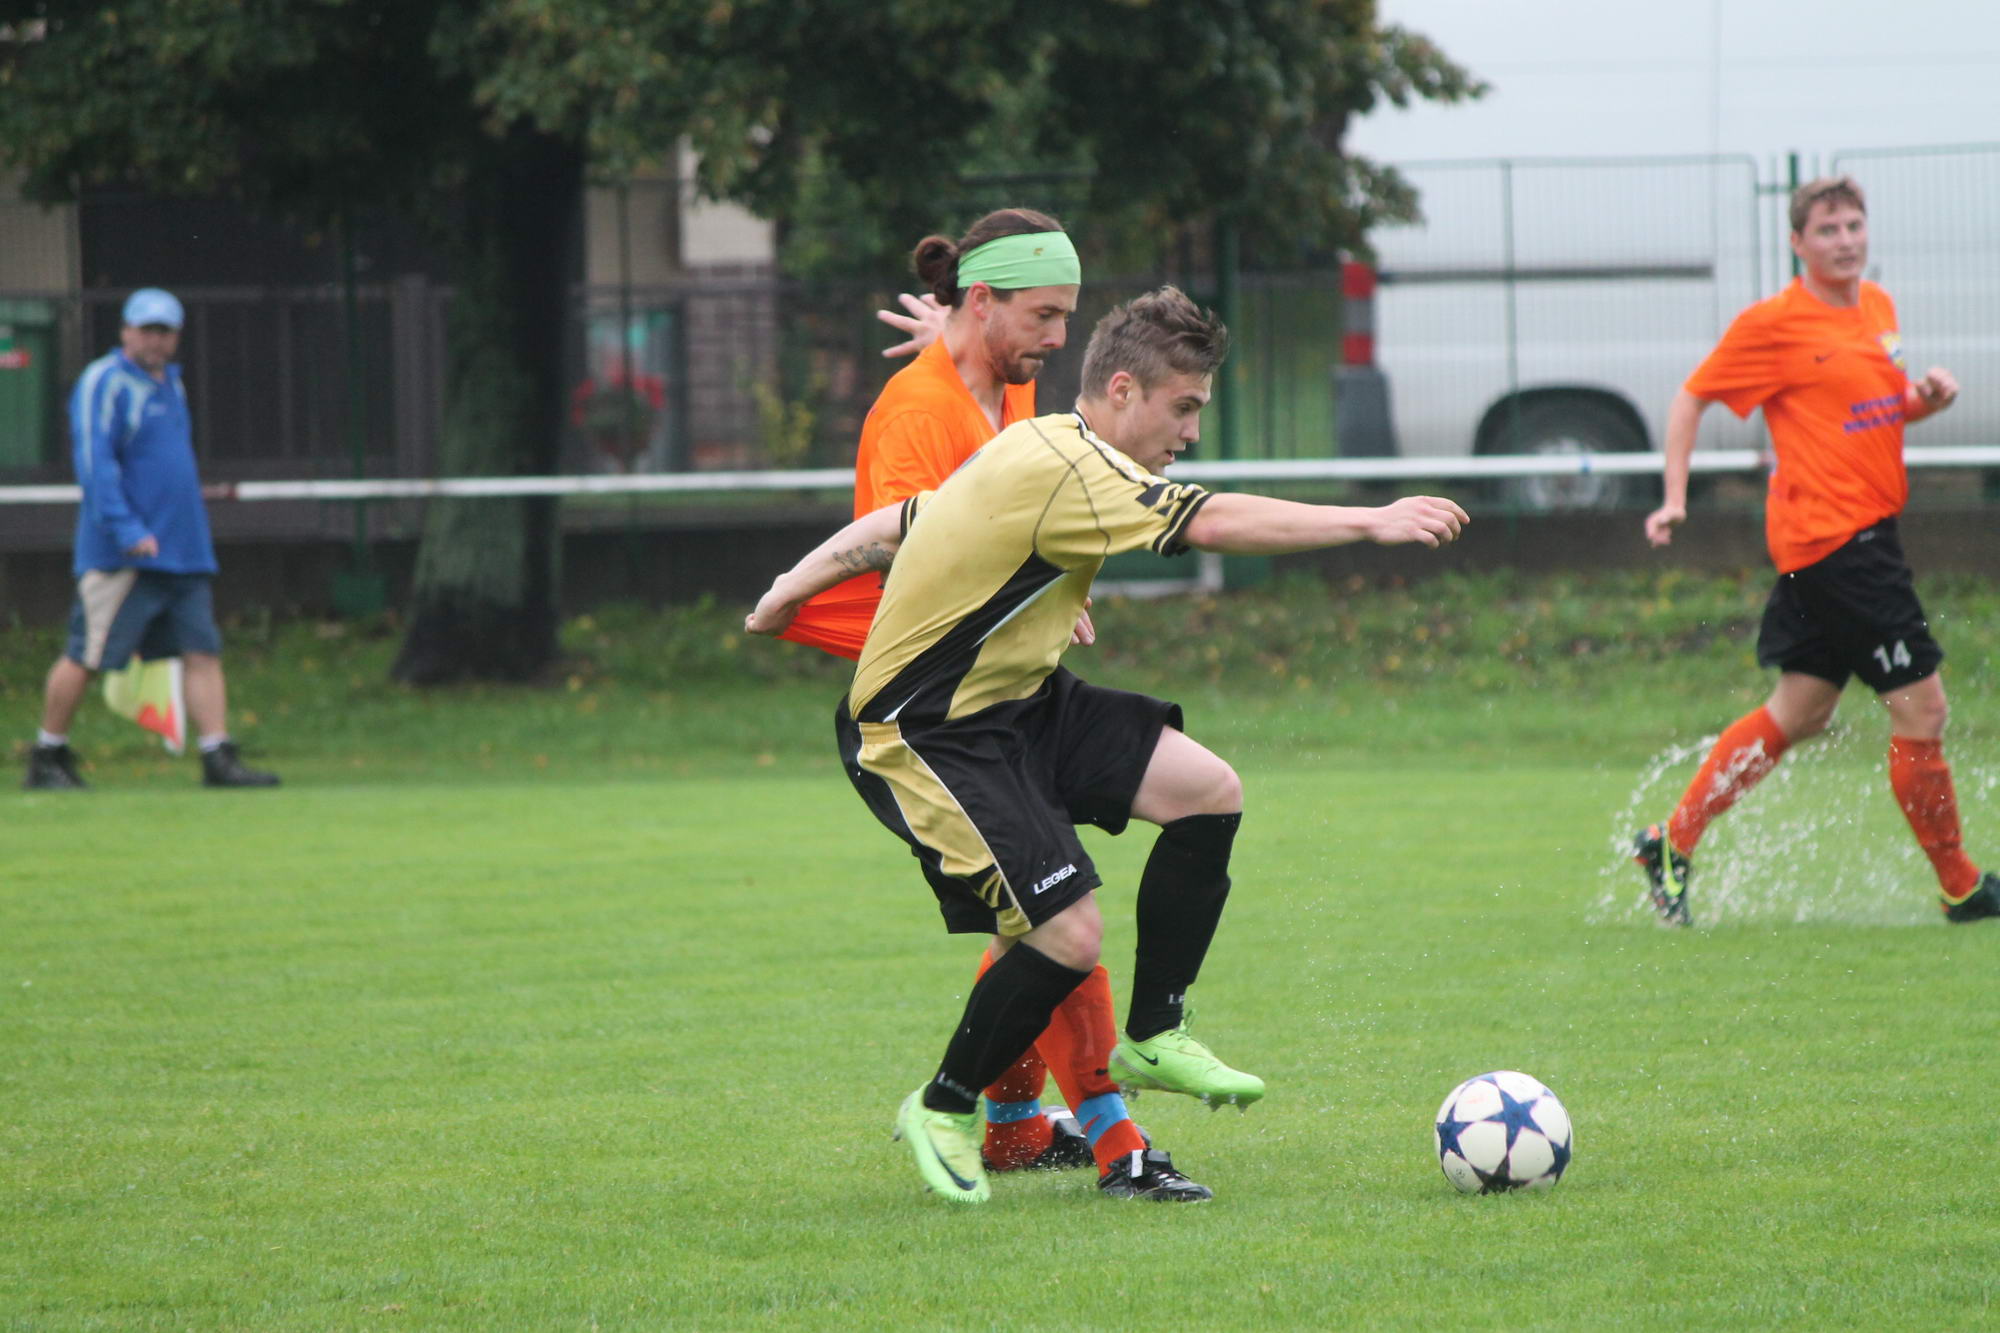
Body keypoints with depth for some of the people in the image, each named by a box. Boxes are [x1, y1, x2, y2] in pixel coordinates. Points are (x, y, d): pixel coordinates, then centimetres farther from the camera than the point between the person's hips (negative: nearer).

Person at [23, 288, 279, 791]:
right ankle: (47, 758, 7)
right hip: (120, 556, -8)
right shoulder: (104, 382, -8)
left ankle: (218, 758, -4)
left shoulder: (170, 383, 18)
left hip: (185, 553, 8)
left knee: (203, 650, -2)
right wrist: (127, 530, -24)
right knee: (86, 656, -3)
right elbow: (94, 462, -17)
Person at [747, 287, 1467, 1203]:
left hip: (1017, 706, 10)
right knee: (1070, 937, -17)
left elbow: (888, 526, 17)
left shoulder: (1033, 456, 9)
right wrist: (1373, 523, -24)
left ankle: (1153, 1034, 13)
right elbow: (1218, 525, -28)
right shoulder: (1065, 469, -23)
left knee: (1208, 791, -2)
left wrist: (793, 588, 24)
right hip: (923, 739, -10)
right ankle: (943, 1110, 7)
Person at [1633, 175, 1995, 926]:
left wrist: (1926, 398, 5)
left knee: (1801, 712, 13)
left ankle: (1672, 843, 21)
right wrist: (1675, 498, -11)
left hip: (1866, 533, 9)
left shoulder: (1877, 307, 14)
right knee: (1921, 705, -7)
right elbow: (1691, 400, -3)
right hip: (1829, 533, -9)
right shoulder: (1773, 325, -9)